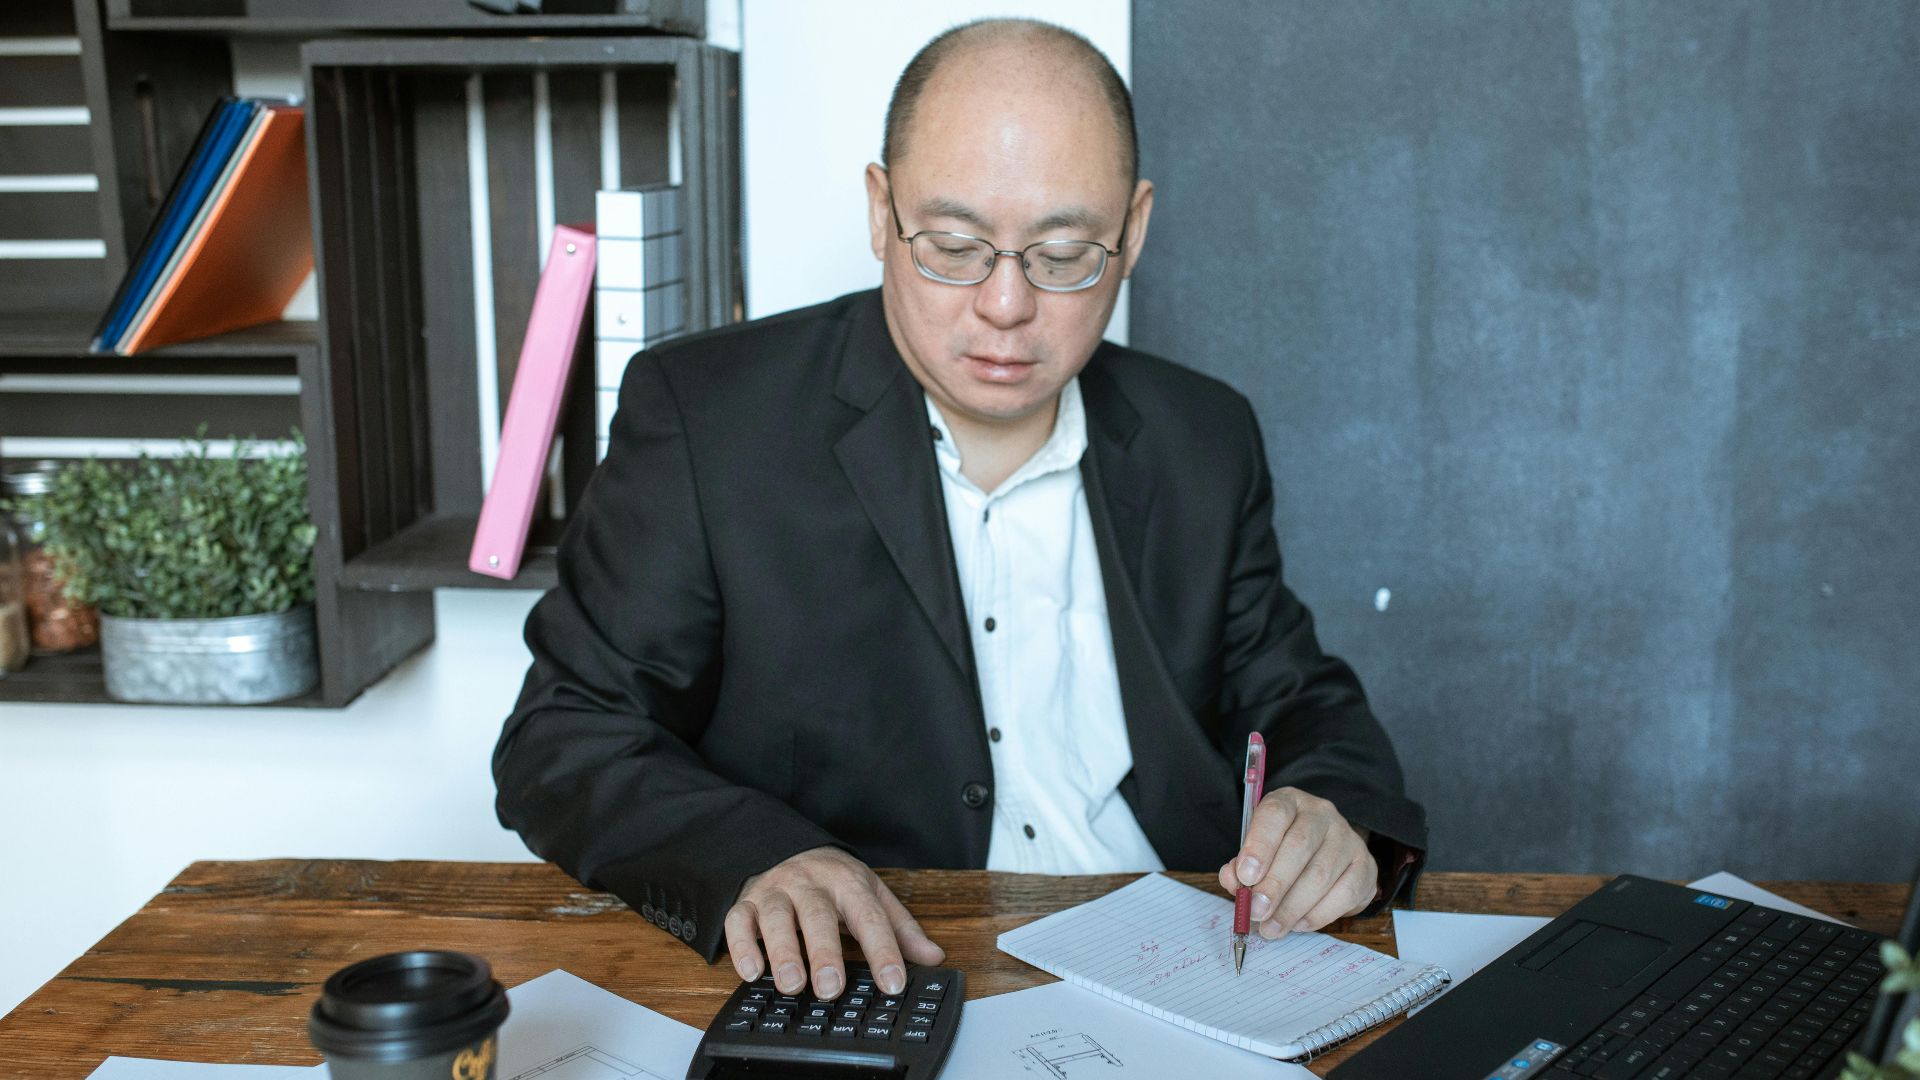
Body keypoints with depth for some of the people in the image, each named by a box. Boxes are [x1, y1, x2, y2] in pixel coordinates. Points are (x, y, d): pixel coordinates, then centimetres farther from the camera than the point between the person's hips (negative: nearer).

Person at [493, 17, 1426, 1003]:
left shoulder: (1203, 443, 5)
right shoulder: (705, 417, -7)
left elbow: (1294, 699, 14)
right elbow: (565, 737, -6)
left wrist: (1339, 816, -10)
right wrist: (752, 861, -26)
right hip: (850, 998, -4)